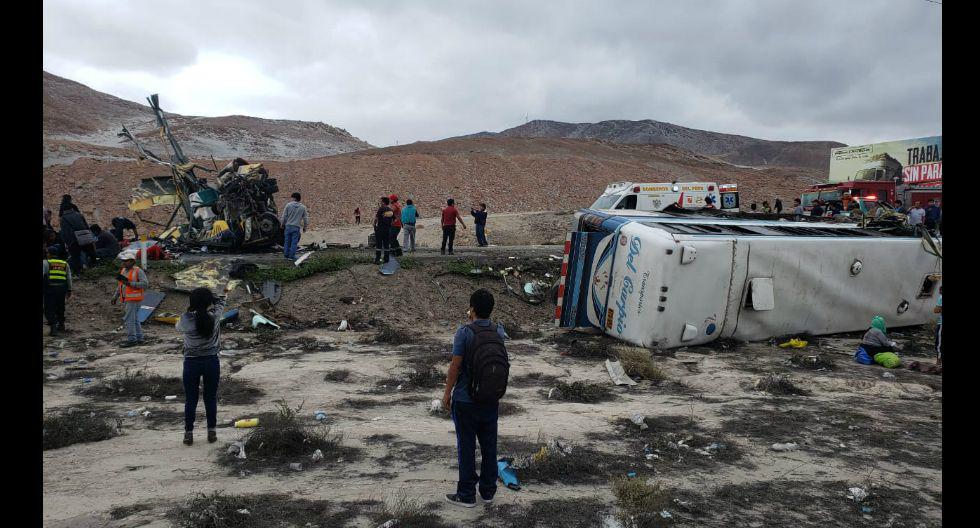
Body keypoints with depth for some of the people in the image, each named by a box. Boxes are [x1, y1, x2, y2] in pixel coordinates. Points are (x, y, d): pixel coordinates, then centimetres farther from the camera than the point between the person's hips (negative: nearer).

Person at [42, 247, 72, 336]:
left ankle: (53, 327, -12)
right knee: (60, 307, 19)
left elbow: (41, 274, -9)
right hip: (62, 288, 4)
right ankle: (61, 325, 27)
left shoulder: (45, 263, 2)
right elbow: (69, 278, 14)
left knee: (49, 309, -1)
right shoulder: (65, 264, 14)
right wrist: (69, 290, 19)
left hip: (50, 288, -4)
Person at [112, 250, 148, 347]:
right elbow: (120, 285, 21)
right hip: (127, 299, 8)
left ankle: (131, 340, -6)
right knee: (134, 320, 12)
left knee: (128, 319, -10)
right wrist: (115, 296, 16)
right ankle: (139, 339, 18)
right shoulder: (123, 271, 13)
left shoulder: (138, 271, -11)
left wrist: (130, 283, -22)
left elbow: (145, 284, -18)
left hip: (134, 299, -8)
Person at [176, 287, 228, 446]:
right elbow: (221, 302, 9)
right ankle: (212, 432, 19)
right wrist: (208, 296, 7)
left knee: (190, 399, 10)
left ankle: (188, 433, 16)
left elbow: (178, 328, 10)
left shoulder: (186, 320, -15)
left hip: (191, 362, -1)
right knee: (211, 398, 12)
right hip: (212, 361, 1)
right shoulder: (215, 317, -12)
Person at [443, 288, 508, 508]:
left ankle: (467, 495, 17)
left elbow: (455, 366, -16)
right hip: (491, 399, 5)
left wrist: (447, 392, -2)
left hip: (465, 400, -5)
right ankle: (488, 491, 27)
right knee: (489, 445, 15)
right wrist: (475, 322, 18)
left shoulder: (465, 332, -17)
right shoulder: (499, 332, -1)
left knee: (466, 447, 7)